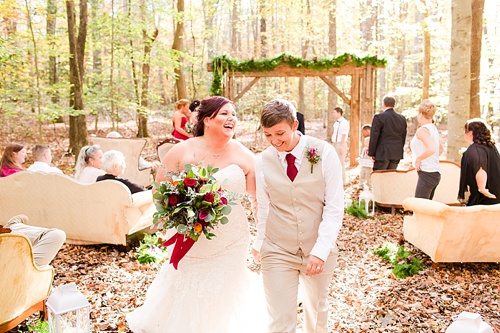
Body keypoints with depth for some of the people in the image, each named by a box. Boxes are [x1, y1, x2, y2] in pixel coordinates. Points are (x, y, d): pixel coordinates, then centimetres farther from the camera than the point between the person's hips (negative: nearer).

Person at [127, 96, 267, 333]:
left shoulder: (244, 156, -3)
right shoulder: (182, 151, -6)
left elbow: (257, 198, -2)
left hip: (232, 244, 1)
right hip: (191, 243, 0)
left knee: (225, 299, 14)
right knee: (187, 298, 13)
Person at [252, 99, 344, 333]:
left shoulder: (324, 153, -11)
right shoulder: (262, 161, -7)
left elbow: (334, 208, -12)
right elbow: (263, 208, 5)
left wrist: (320, 251, -20)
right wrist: (259, 243, 9)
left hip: (320, 251, 1)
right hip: (277, 252, 0)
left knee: (317, 309, 23)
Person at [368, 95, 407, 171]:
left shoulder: (379, 117, -10)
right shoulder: (402, 118, 8)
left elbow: (374, 137, -10)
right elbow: (403, 137, 12)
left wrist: (371, 153, -4)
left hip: (382, 154, -6)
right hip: (397, 155, 6)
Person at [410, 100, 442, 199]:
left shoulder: (422, 130, -14)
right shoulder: (434, 129, 15)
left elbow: (431, 149, -29)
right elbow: (440, 149, 29)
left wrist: (418, 159, -15)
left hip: (427, 173, -10)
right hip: (436, 172, 10)